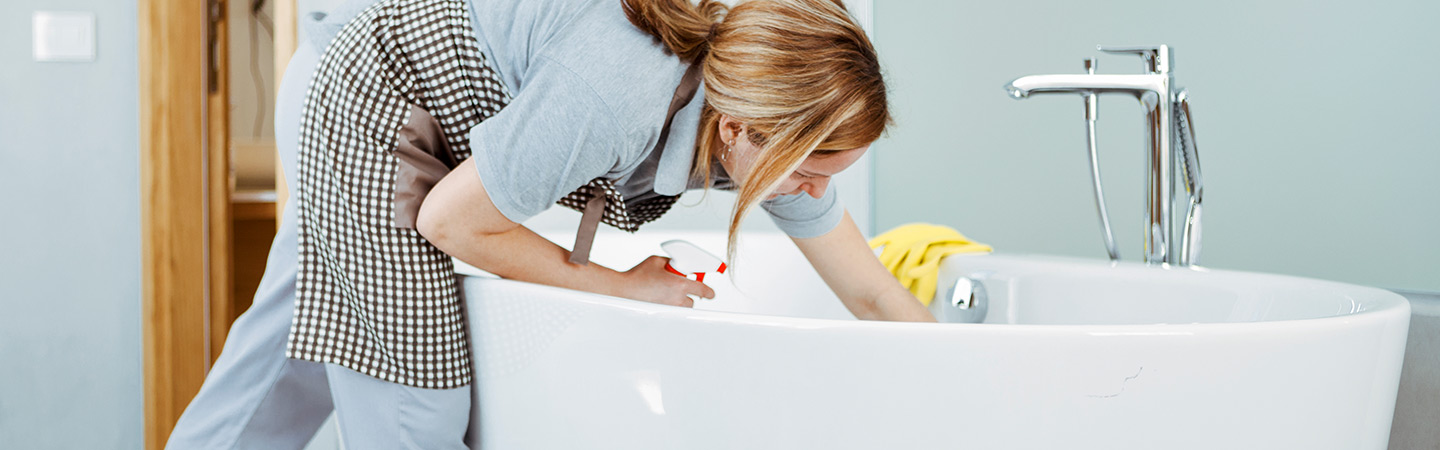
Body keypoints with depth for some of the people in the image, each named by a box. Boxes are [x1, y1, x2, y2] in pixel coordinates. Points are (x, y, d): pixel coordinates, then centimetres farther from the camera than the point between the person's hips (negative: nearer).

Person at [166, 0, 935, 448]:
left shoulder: (769, 122, -16)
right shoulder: (614, 102, -39)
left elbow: (874, 297, -6)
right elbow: (450, 223, -25)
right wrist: (622, 285, -18)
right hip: (363, 103, -7)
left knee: (296, 358, 19)